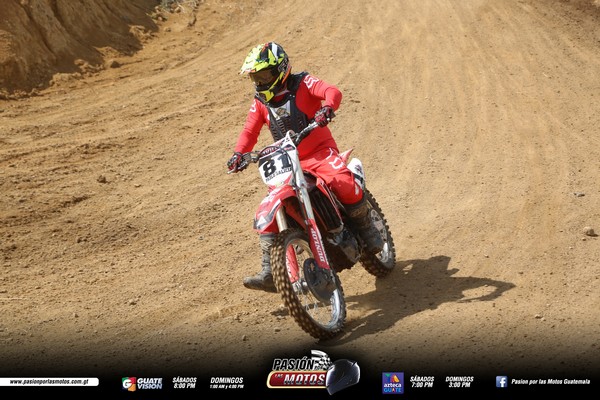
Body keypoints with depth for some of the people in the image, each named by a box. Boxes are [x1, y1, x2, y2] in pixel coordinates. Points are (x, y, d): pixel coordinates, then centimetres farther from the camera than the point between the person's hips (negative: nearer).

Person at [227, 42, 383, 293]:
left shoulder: (303, 83, -3)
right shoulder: (260, 103, 12)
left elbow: (333, 92, -19)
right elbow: (250, 131, 8)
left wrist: (327, 108, -42)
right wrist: (239, 154, -12)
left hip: (320, 151, -5)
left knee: (343, 182, -33)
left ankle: (366, 228, -7)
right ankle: (269, 272, -7)